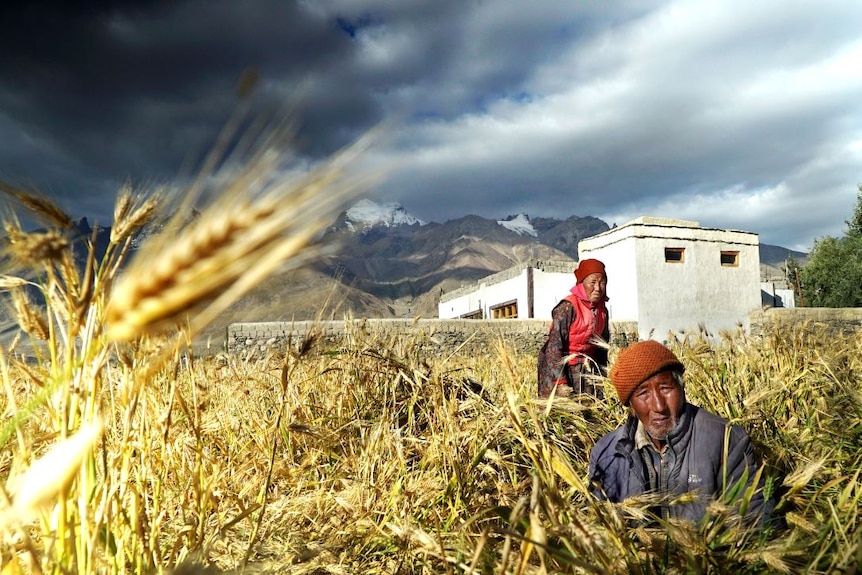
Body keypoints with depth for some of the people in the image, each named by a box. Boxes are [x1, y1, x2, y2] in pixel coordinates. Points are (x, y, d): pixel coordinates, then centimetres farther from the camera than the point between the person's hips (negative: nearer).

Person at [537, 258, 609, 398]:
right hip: (559, 368, -6)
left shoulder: (602, 310, 6)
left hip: (588, 369, 7)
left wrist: (603, 375, 17)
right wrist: (560, 383, -24)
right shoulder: (568, 307, -17)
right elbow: (554, 346, -21)